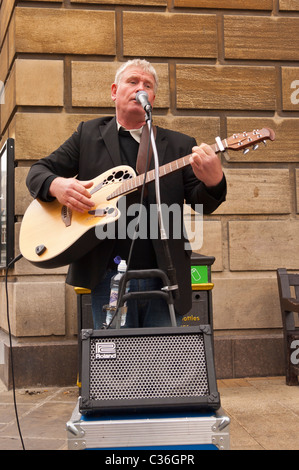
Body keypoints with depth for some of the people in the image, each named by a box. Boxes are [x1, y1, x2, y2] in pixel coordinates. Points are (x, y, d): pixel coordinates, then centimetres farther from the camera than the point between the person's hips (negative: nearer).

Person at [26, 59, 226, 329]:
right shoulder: (89, 134, 11)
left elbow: (202, 204, 3)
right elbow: (39, 171, 12)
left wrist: (213, 182, -22)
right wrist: (56, 185, -12)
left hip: (164, 277, 1)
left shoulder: (179, 145, 10)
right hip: (109, 275, 0)